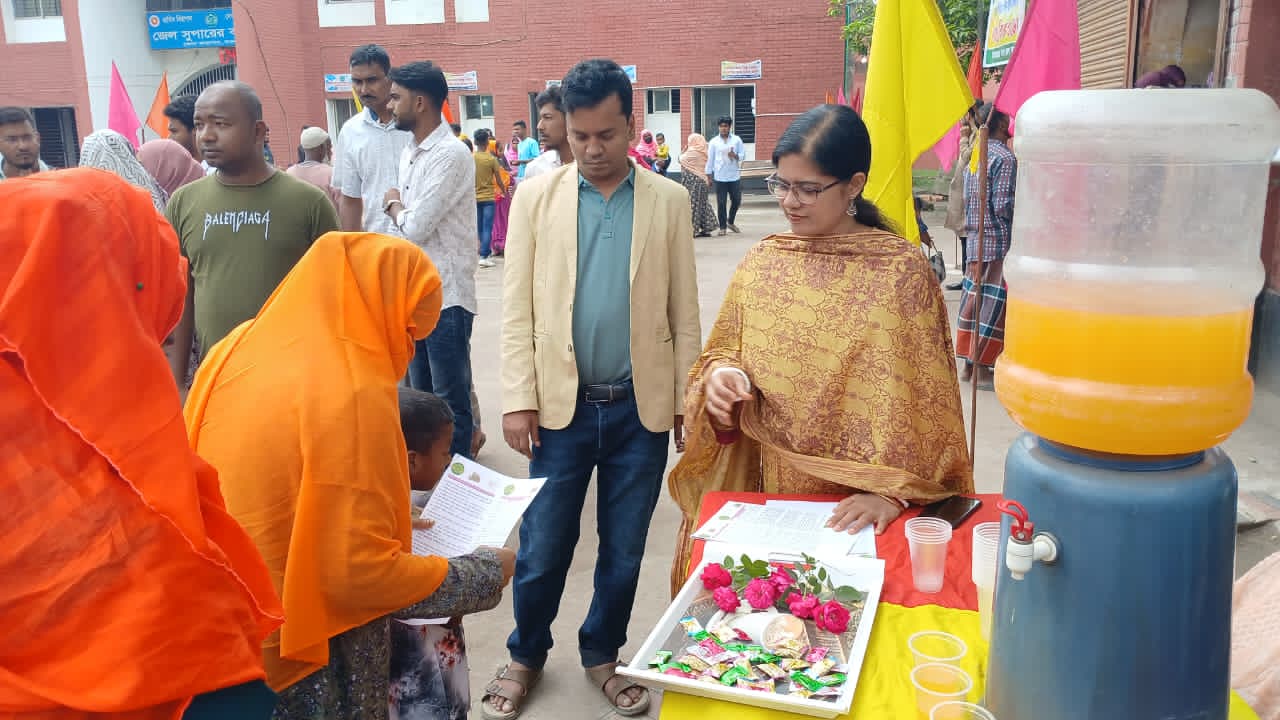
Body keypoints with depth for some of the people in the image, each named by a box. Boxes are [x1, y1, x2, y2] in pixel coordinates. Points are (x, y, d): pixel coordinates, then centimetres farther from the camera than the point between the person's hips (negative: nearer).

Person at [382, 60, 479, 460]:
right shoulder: (410, 153, 13)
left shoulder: (451, 154, -15)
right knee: (422, 397, 17)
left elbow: (415, 226, -20)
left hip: (446, 296, -9)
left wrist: (393, 203, -1)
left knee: (451, 403, 1)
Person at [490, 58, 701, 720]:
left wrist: (688, 400, 1)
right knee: (542, 548, 8)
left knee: (624, 549, 13)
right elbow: (517, 308, -1)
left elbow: (683, 312, 3)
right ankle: (526, 657, 33)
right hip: (561, 404, 0)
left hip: (642, 408, 1)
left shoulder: (669, 200, 2)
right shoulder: (536, 195, 1)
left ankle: (602, 655, 36)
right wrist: (519, 399, -6)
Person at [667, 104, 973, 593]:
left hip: (859, 506, -3)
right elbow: (723, 352, 10)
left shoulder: (902, 269, -10)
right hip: (771, 490, 4)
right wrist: (721, 376, -12)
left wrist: (892, 491, -18)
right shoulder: (761, 263, 2)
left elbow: (918, 398, -11)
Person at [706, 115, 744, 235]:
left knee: (736, 200, 6)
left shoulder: (737, 140, 5)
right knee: (721, 203, 0)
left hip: (735, 176, 1)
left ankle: (730, 222, 28)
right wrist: (709, 175, 3)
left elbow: (743, 154, 5)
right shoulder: (713, 142, 3)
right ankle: (723, 227, 10)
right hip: (720, 177, -1)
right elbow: (710, 159, 5)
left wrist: (735, 156, -16)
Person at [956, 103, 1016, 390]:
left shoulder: (974, 154, 10)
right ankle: (982, 369, 1)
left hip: (975, 239, 8)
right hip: (999, 241, -8)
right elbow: (1003, 206, -17)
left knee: (973, 299, 11)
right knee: (993, 305, -2)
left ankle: (969, 363, 17)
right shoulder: (1005, 158, -14)